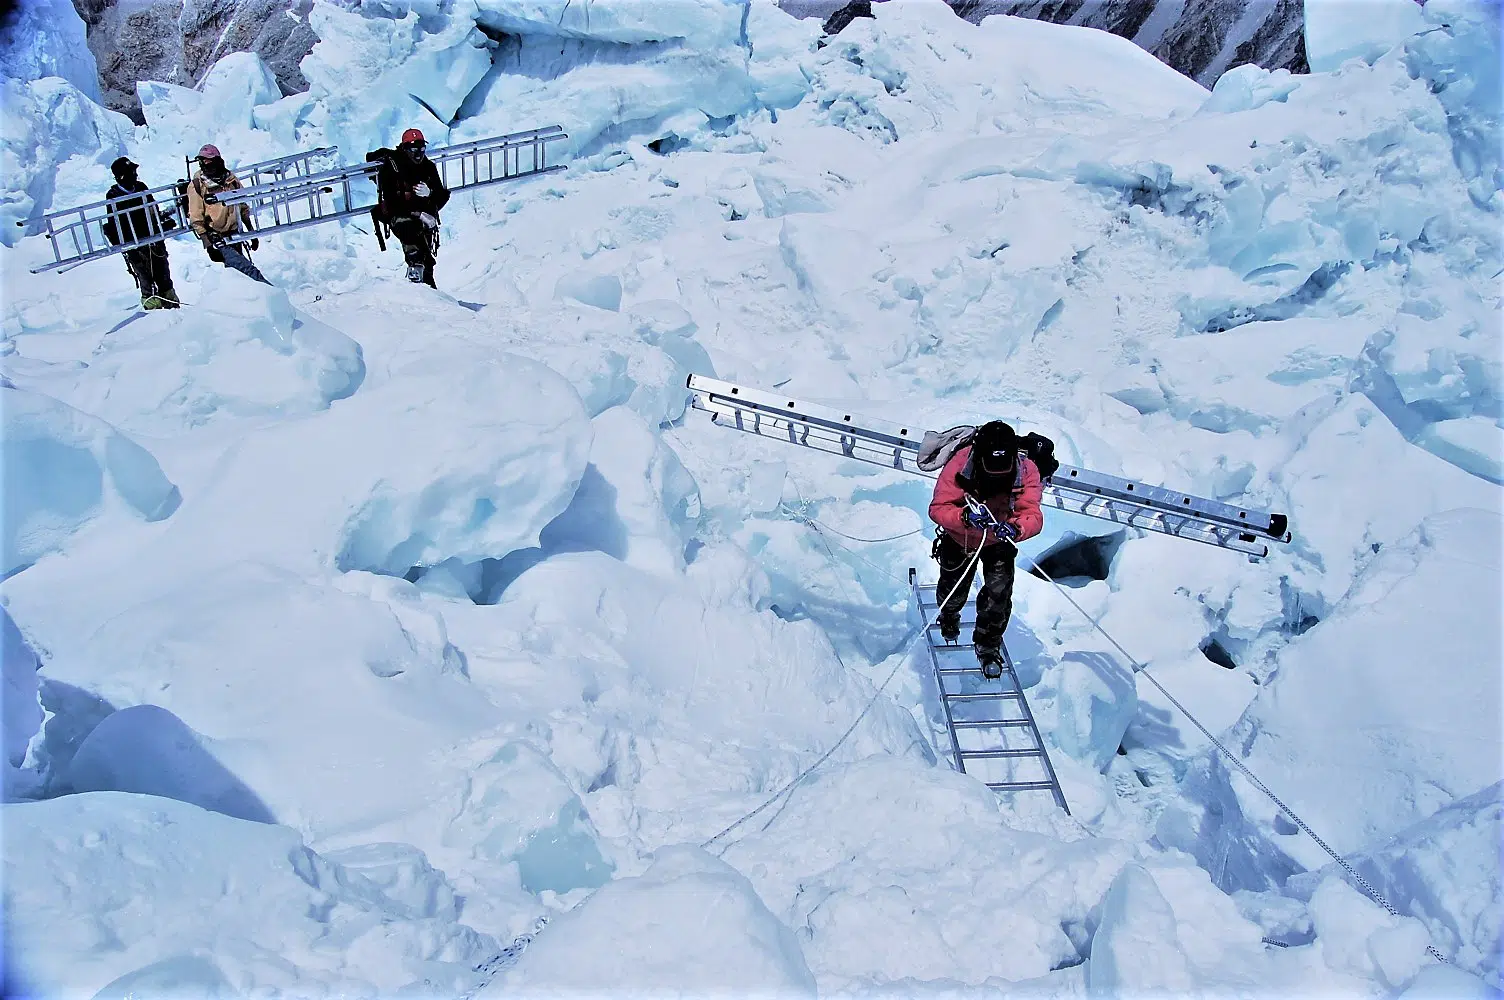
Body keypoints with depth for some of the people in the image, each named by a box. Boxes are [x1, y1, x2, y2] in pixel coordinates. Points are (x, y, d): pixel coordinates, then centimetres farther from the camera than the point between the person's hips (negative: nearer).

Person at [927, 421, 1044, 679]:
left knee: (999, 592, -13)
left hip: (999, 541, 1)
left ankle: (988, 646, 16)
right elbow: (937, 509, -36)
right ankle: (949, 617, 55)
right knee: (953, 593, 14)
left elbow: (1033, 515, -36)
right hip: (959, 539, 0)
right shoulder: (960, 465, -35)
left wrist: (1016, 528, -59)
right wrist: (965, 517, -56)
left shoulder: (1026, 471, -30)